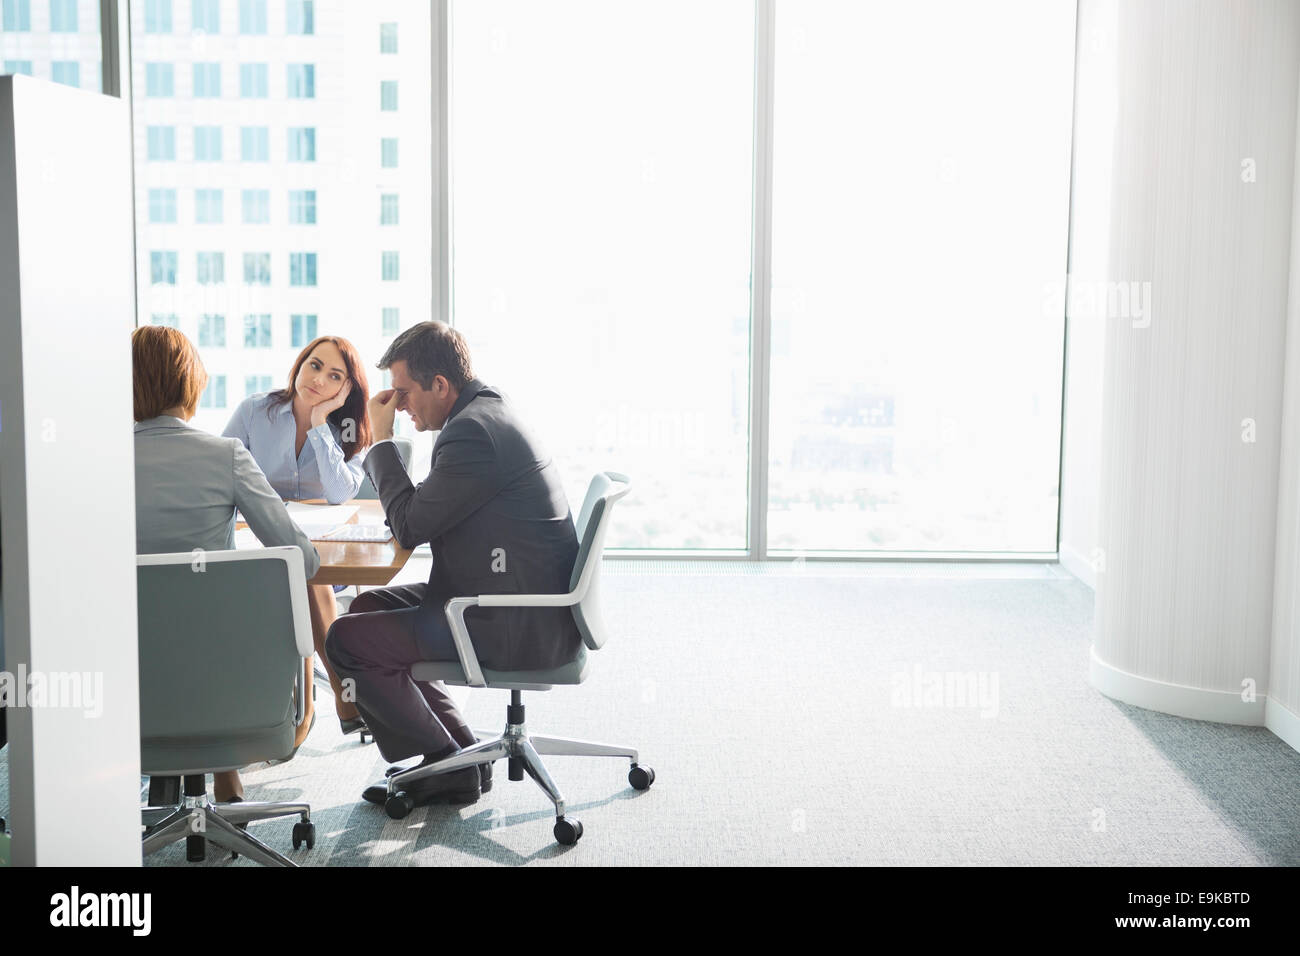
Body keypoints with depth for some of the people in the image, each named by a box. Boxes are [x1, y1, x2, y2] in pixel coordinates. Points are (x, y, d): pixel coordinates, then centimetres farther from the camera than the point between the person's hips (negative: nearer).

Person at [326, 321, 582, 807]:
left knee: (347, 640, -8)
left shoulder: (472, 431, -21)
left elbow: (410, 526, -14)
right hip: (526, 604, 11)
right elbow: (428, 515, 20)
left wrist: (382, 440, -5)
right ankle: (460, 754, 21)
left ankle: (446, 769, 6)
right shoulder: (488, 412, 12)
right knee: (369, 607, 21)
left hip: (521, 628, -11)